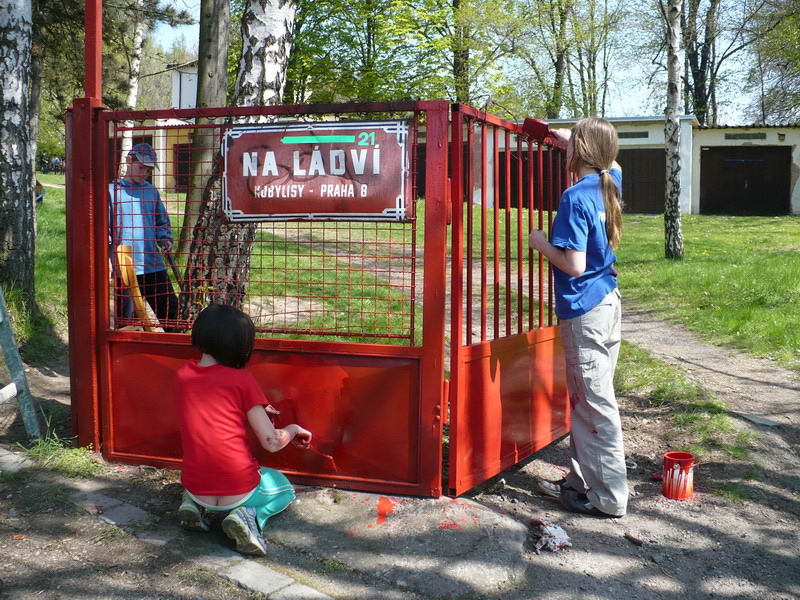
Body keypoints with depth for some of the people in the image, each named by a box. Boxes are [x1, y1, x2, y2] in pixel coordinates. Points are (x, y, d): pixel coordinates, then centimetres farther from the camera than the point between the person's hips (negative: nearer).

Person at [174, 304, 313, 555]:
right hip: (239, 490, -5)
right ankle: (248, 515, -2)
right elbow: (272, 443, -11)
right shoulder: (241, 379, -11)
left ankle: (193, 503, 9)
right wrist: (293, 429, 9)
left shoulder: (183, 375, 3)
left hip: (196, 487, 5)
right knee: (285, 490, 29)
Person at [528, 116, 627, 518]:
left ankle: (609, 498, 8)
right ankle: (581, 481, 28)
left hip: (585, 313, -9)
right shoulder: (610, 182, 5)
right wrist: (570, 140, 32)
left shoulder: (575, 197, -18)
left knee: (595, 406, -1)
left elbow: (575, 264, -23)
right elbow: (611, 163, 32)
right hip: (608, 305, 9)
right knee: (586, 401, 17)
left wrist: (542, 244, -6)